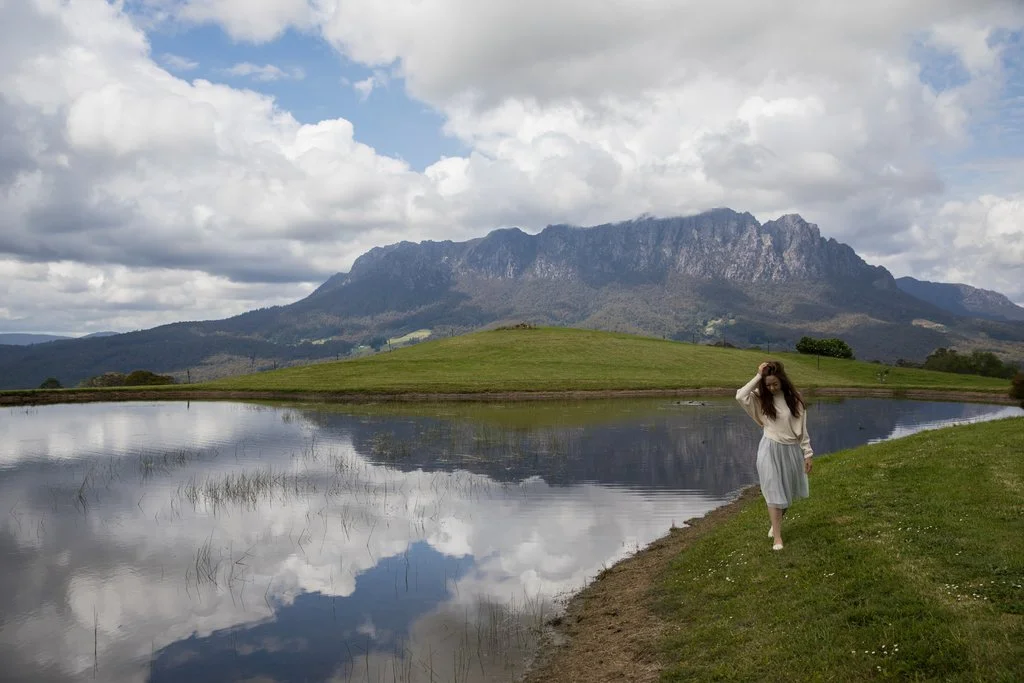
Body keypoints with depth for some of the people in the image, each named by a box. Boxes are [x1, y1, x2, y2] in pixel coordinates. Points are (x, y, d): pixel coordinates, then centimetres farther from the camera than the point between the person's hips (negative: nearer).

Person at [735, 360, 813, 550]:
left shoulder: (794, 399, -4)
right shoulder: (761, 398, -6)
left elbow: (802, 429, 0)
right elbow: (740, 396, -27)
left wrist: (808, 454, 0)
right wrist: (758, 376, -21)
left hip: (791, 450, 2)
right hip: (770, 450, -2)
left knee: (788, 492, 16)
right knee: (774, 492, 0)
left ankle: (776, 522, 42)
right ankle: (777, 537, 7)